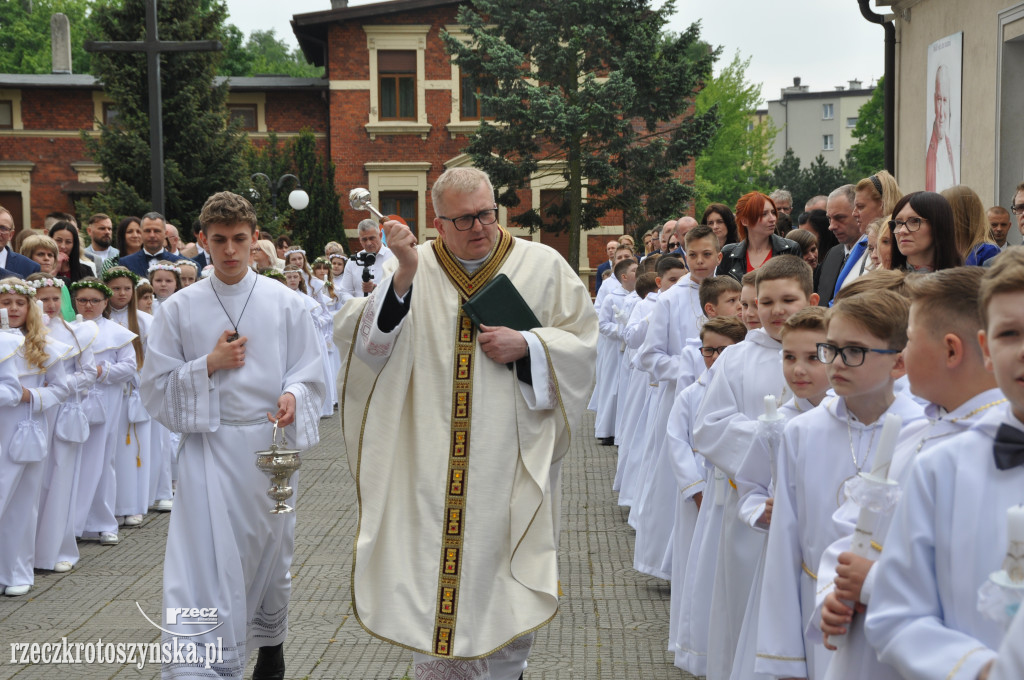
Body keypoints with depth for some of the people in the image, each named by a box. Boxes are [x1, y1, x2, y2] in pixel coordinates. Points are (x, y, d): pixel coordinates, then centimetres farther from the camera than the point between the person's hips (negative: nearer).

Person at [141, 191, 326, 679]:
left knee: (269, 552, 16)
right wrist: (209, 364, -12)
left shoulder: (283, 303, 0)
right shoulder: (180, 308, 0)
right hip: (208, 447, -1)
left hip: (269, 442, 1)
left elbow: (311, 375, 3)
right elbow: (156, 386, 2)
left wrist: (292, 397, -19)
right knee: (204, 562, -10)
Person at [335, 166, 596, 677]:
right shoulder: (414, 268, 2)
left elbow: (583, 342, 5)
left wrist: (525, 346, -12)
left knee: (509, 579, 6)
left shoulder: (543, 266, 3)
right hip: (433, 460, 0)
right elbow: (361, 342, -9)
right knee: (434, 577, 5)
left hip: (513, 460, 0)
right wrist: (404, 275, -22)